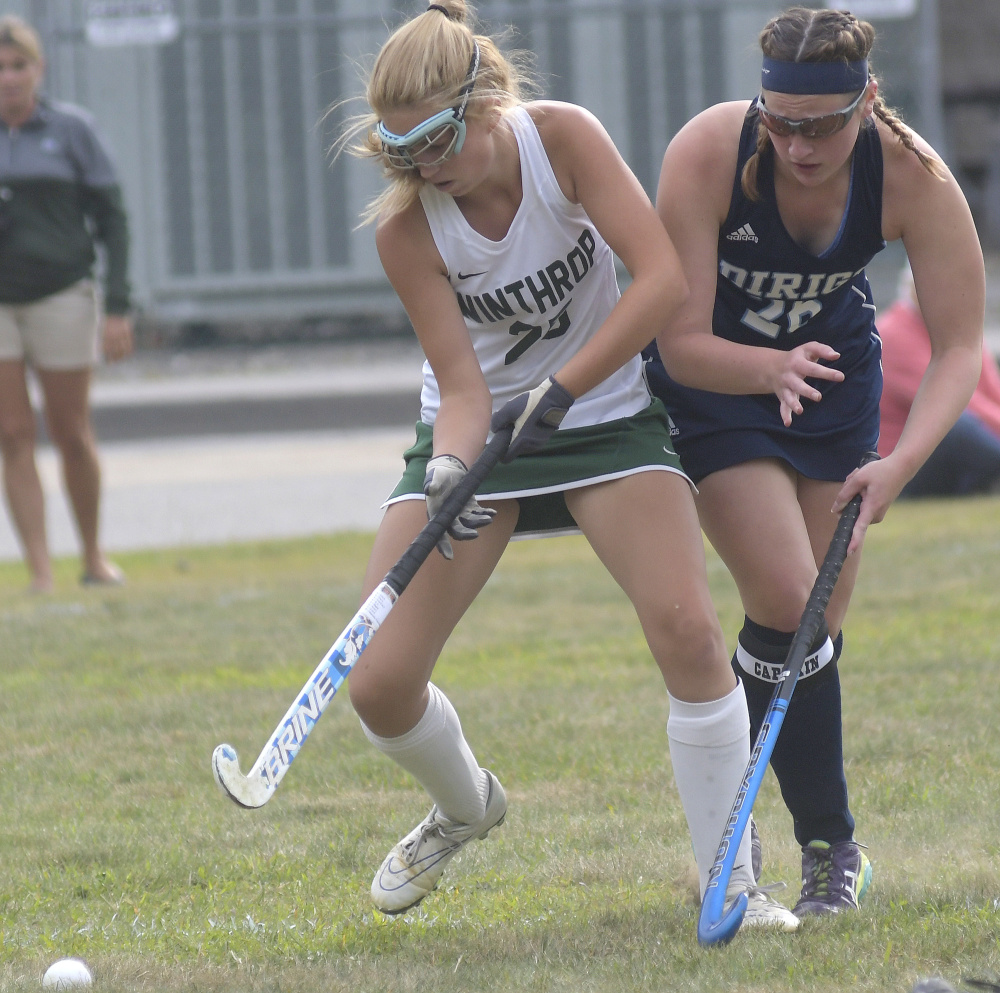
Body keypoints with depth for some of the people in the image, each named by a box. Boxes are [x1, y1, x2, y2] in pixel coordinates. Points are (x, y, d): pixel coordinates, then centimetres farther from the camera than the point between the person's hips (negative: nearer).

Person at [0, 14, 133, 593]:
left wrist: (119, 307, -5)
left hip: (60, 297, -1)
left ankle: (93, 556, 25)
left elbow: (112, 219, 0)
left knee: (72, 434, 5)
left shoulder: (73, 130, -1)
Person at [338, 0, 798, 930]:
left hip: (603, 411, -1)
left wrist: (558, 391, -32)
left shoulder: (563, 137, -21)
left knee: (687, 627, -23)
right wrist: (448, 473, -40)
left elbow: (664, 276, -26)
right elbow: (463, 382, -19)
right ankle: (465, 806, 27)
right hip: (480, 430, 1)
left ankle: (729, 882, -8)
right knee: (380, 686, -8)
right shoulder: (406, 228, -18)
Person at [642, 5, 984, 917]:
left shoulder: (912, 175, -27)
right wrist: (772, 370, -50)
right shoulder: (708, 153, -33)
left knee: (817, 624, 3)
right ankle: (829, 842, -5)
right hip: (714, 374, -3)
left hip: (831, 368, 3)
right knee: (787, 603, -18)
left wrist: (900, 464, -39)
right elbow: (683, 344, -30)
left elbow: (960, 344, -24)